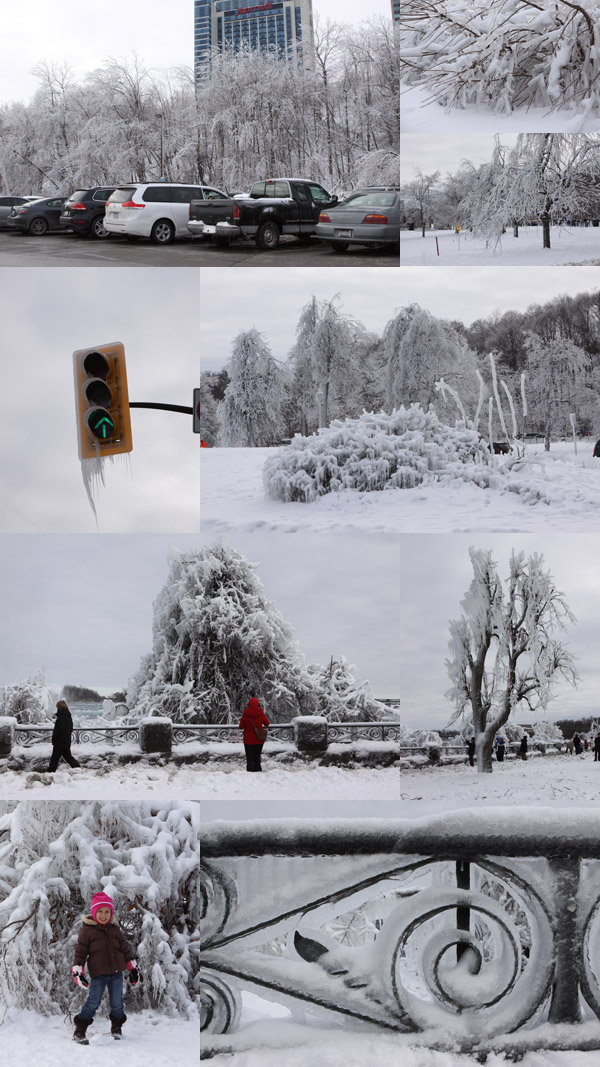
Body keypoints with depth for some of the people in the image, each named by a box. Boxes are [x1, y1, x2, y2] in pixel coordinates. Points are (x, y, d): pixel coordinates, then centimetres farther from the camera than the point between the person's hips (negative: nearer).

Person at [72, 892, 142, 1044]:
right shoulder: (87, 930, -2)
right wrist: (78, 972, -8)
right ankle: (79, 1032, 3)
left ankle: (116, 1028, 29)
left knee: (117, 1003, 9)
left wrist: (133, 968, 18)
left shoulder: (114, 929, 10)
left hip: (116, 973, 4)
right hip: (98, 974, -4)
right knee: (93, 1002, -7)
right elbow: (80, 952, -1)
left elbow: (125, 949, 17)